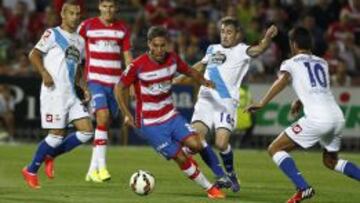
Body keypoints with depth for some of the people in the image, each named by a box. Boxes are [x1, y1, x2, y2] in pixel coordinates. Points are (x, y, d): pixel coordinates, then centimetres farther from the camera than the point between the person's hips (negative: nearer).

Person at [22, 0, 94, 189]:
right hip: (53, 93, -7)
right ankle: (31, 171, 7)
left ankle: (50, 156, 13)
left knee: (87, 131, -3)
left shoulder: (79, 41, 18)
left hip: (71, 94, 7)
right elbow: (34, 54, -8)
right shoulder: (52, 34, -3)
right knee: (57, 134, -10)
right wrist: (44, 73, -22)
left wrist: (82, 87, 14)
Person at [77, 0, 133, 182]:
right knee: (102, 116, -22)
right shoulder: (87, 26, 0)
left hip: (115, 82, 4)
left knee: (105, 124, 5)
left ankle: (92, 170, 14)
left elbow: (127, 57, 12)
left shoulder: (122, 29, 9)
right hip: (95, 79, -4)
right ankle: (101, 166, -23)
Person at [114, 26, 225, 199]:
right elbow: (119, 89, -7)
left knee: (195, 145, -14)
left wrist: (203, 81, -8)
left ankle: (184, 156, 21)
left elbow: (189, 71, 13)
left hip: (171, 116, 5)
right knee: (180, 159, -7)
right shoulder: (138, 66, -17)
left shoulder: (172, 59, -4)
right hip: (150, 124, -5)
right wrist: (127, 114, -14)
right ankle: (209, 188, 7)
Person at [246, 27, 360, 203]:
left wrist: (262, 103, -21)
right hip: (338, 117, 6)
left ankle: (303, 188, -12)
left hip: (317, 118, -6)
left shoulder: (291, 63, 7)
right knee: (330, 161, 29)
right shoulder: (322, 63, 23)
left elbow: (282, 81, -13)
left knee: (275, 149, 5)